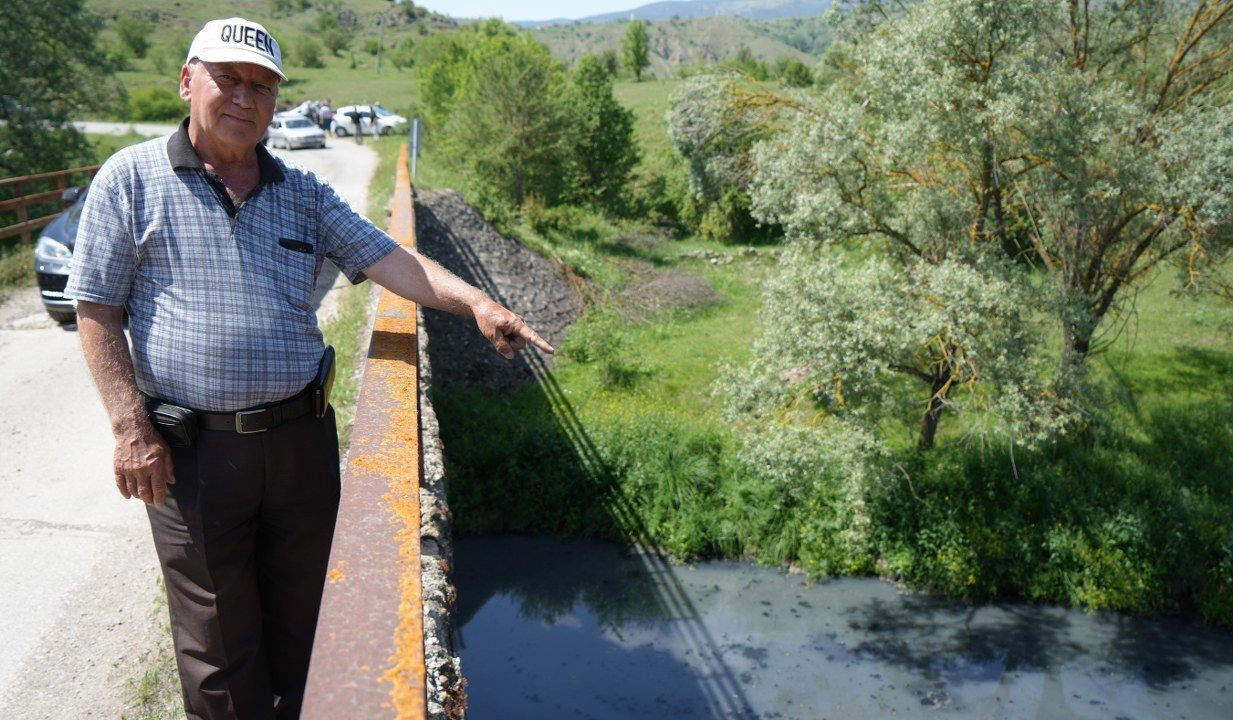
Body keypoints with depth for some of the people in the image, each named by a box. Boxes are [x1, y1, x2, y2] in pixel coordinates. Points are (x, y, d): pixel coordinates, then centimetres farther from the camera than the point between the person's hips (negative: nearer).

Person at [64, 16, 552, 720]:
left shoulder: (303, 192, 10)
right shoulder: (132, 179, 0)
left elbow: (385, 257, 1)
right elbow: (98, 313, -2)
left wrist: (473, 300, -16)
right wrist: (131, 429, -10)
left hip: (303, 438, 4)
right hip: (193, 451, -3)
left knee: (302, 626, 16)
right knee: (219, 641, 8)